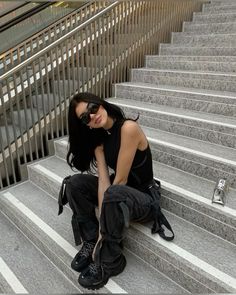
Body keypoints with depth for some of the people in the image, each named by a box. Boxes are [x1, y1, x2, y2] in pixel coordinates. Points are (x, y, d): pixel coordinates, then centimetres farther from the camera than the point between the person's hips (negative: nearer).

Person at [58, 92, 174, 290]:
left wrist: (103, 230, -17)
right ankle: (92, 242, 2)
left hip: (145, 198, -6)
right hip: (118, 191, 7)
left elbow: (120, 180, -23)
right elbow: (104, 180, -11)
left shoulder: (128, 128, -23)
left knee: (114, 194, -37)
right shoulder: (98, 138, -1)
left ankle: (109, 262, -14)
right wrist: (101, 224, -21)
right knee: (74, 183, -9)